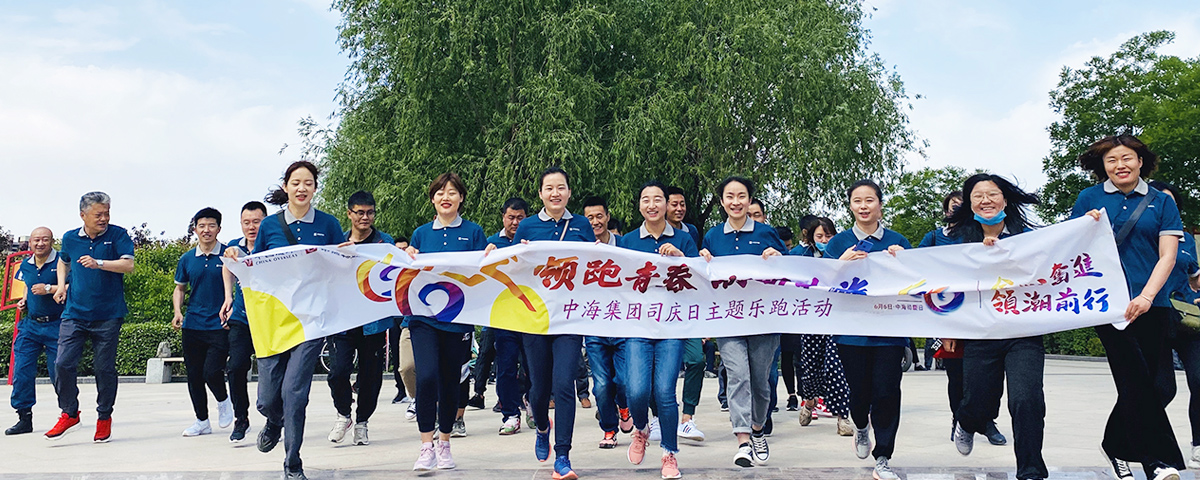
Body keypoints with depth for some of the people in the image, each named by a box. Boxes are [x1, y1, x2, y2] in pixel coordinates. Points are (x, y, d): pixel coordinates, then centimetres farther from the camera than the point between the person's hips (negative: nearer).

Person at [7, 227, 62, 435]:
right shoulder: (25, 266, 10)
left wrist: (49, 289, -22)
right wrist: (24, 301, 11)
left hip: (56, 326, -6)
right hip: (30, 324, 6)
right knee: (21, 370, 0)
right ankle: (24, 417, 10)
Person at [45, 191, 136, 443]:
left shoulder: (118, 235, -2)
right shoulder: (70, 238, 9)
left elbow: (128, 264, -15)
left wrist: (99, 263, -27)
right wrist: (61, 284, 13)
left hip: (108, 315, -3)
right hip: (75, 313, 3)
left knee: (104, 368, 3)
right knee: (63, 363, -6)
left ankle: (104, 417, 19)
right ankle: (69, 414, 13)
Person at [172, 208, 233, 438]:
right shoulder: (187, 259, 7)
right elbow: (180, 288, 19)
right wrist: (178, 312, 2)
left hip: (220, 324, -4)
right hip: (193, 324, 4)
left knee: (212, 371, -14)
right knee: (194, 376, 8)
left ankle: (223, 401, 18)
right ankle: (202, 420, 24)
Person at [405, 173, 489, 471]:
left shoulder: (473, 232, 6)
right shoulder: (421, 234, 12)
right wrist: (409, 260, -5)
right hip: (424, 315, 1)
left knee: (450, 381, 7)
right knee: (426, 376, -15)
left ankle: (444, 443, 25)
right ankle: (426, 447, -5)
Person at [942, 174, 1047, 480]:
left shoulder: (1027, 236, 4)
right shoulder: (960, 241, 6)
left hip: (1024, 333, -1)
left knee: (1027, 400, -17)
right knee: (978, 405, 7)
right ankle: (965, 424, 46)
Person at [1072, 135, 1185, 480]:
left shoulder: (1161, 202, 8)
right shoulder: (1089, 198, 6)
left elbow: (1167, 256, 1)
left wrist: (1146, 297, -13)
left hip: (1151, 305, 2)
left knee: (1140, 381, 5)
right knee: (1136, 378, -11)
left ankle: (1116, 445, 25)